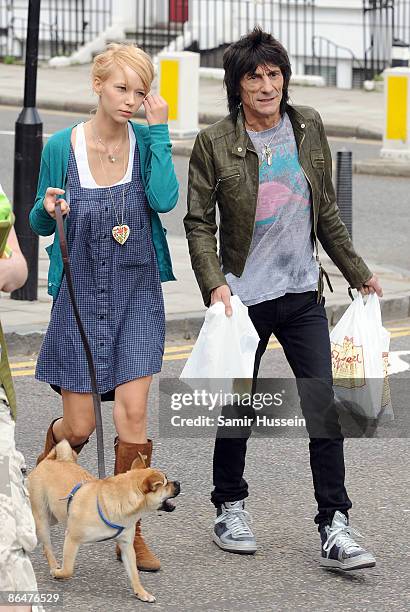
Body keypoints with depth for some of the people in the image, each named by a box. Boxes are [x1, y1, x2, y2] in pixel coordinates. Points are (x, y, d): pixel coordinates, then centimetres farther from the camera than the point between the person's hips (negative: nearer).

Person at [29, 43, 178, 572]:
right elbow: (39, 224, 5)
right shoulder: (62, 146, -5)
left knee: (132, 412, -8)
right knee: (78, 427, 2)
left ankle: (128, 531, 3)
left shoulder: (147, 141, -3)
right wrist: (48, 208, -18)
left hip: (136, 294, 1)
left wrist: (159, 130, -18)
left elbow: (164, 200, -21)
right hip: (80, 294, -1)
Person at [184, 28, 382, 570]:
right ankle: (230, 509, 29)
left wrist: (358, 272, 15)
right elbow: (199, 222, -4)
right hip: (245, 296, -3)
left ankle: (335, 528, -3)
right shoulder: (215, 143, -7)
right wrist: (214, 284, -17)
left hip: (303, 294, 3)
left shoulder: (308, 127, 4)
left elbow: (326, 211, 13)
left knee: (325, 409, -6)